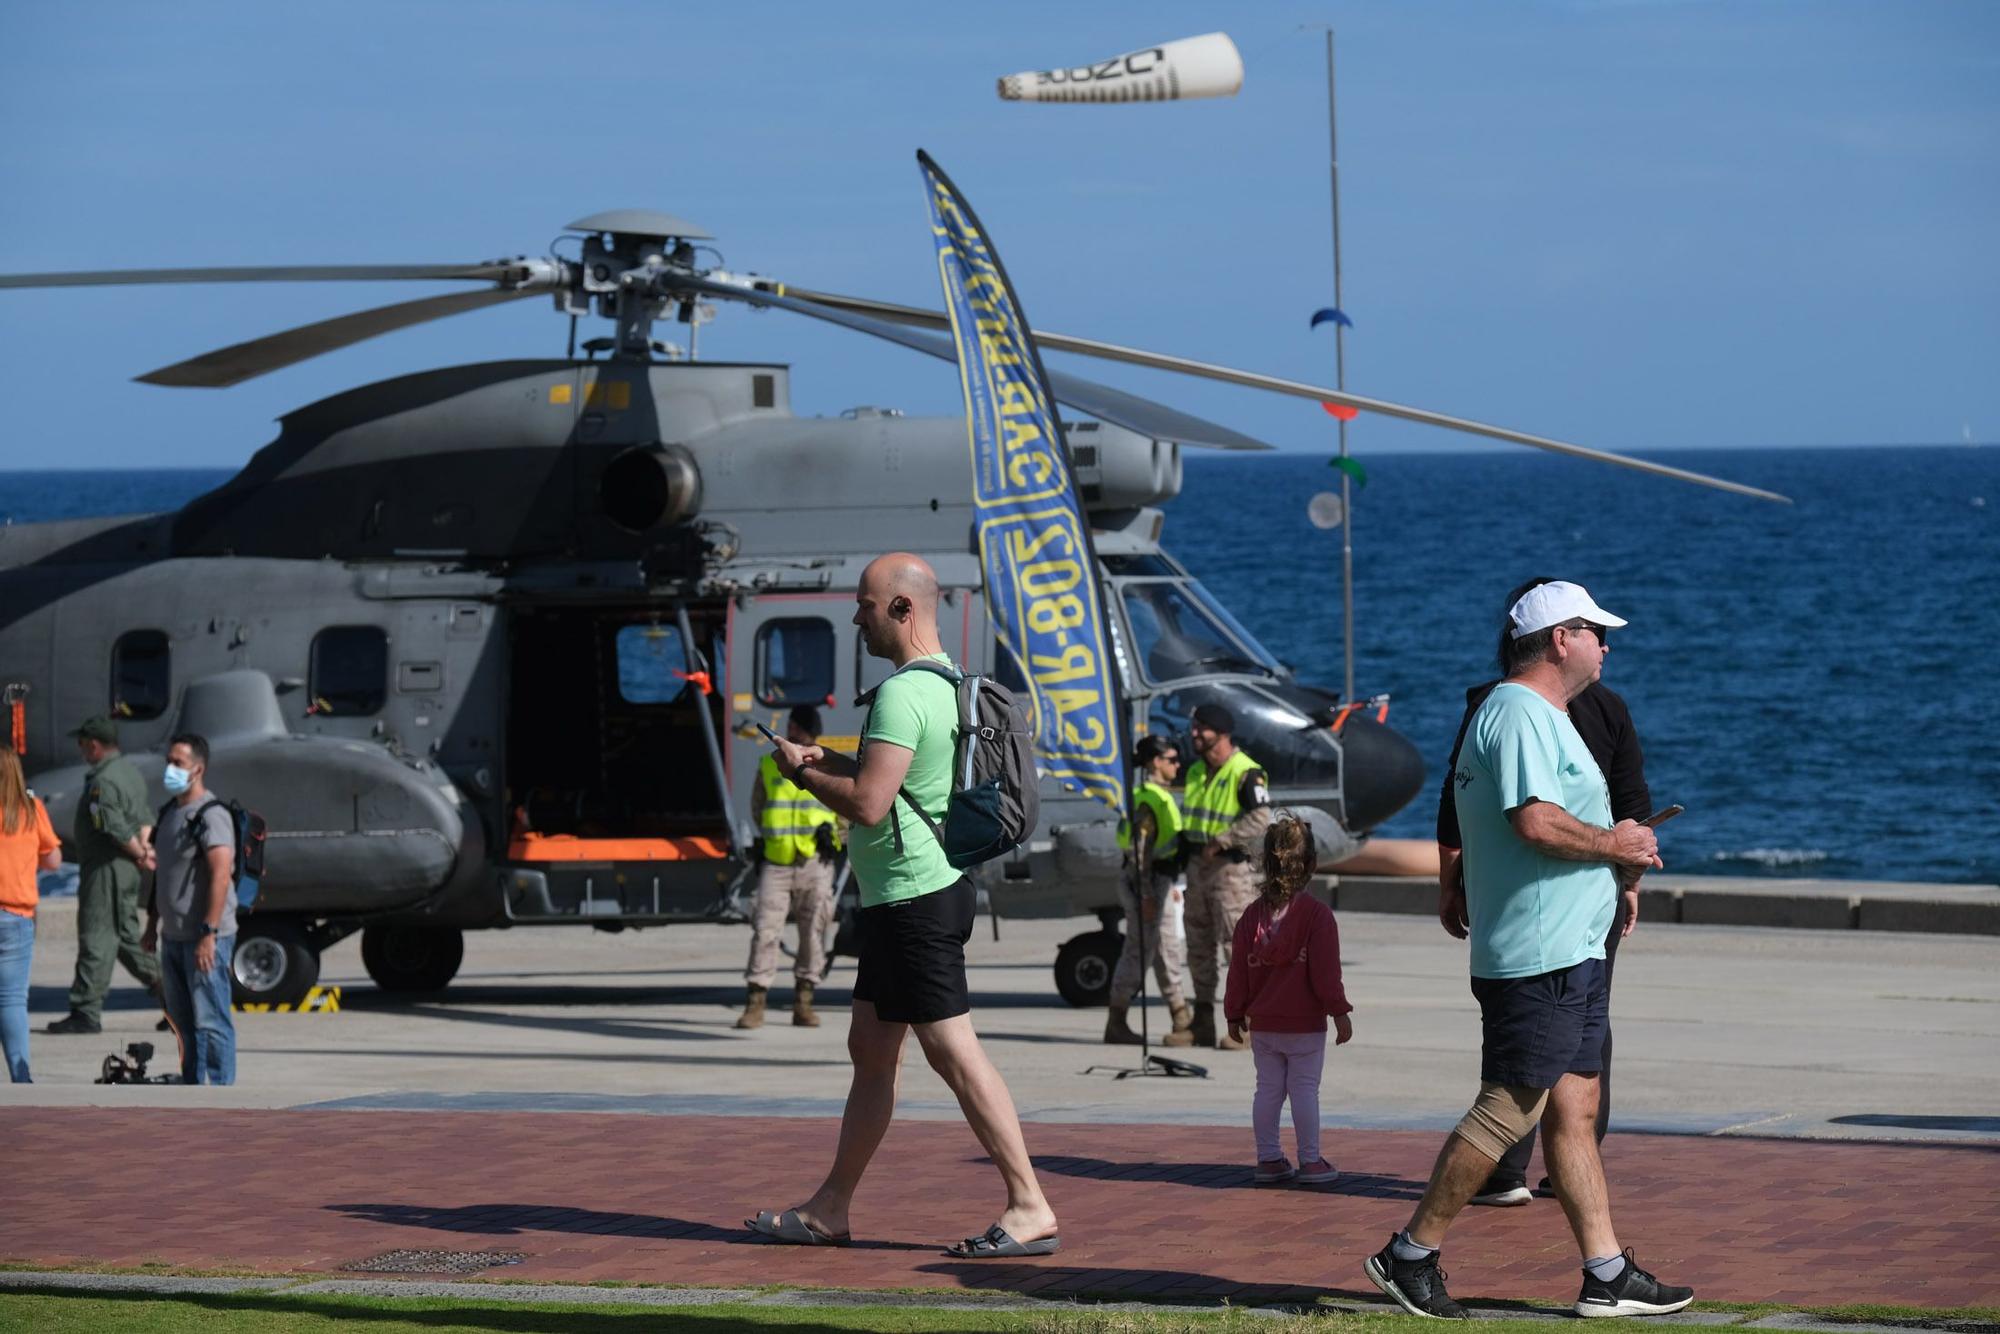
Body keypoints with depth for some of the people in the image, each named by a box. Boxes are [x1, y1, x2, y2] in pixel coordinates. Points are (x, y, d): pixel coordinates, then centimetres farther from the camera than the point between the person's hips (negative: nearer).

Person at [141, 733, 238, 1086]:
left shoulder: (211, 815, -15)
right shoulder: (170, 812, 14)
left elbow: (221, 875, -22)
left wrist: (208, 934, -27)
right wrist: (152, 921, 20)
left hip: (205, 938, -9)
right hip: (173, 935, 9)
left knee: (210, 1020, -9)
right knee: (182, 1018, 14)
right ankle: (192, 1087, 21)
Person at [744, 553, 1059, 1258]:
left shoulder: (903, 694, -19)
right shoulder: (945, 683, 14)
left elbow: (868, 803, -25)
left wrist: (802, 774, -9)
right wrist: (826, 761, 17)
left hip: (914, 900, -11)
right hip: (916, 891, 11)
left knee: (953, 1051, -9)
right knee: (870, 1048, 14)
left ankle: (1030, 1210, -9)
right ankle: (830, 1209, 20)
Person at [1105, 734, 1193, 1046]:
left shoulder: (1162, 795, 15)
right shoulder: (1147, 799, -16)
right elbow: (1140, 848, -21)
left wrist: (1169, 886, 25)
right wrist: (1146, 894, -24)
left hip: (1160, 880, 10)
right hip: (1144, 881, -10)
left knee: (1171, 950, 12)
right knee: (1139, 951, -5)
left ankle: (1183, 1022, 17)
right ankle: (1116, 1024, 2)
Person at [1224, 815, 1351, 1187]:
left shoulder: (1254, 915, 4)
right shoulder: (1317, 914, -10)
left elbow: (1239, 969, 7)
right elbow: (1326, 971, -13)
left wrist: (1235, 1015, 15)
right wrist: (1340, 1013, -7)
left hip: (1262, 1025, 4)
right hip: (1305, 1024, -4)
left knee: (1268, 1089, 10)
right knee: (1305, 1089, 0)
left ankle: (1268, 1158, 12)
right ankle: (1310, 1160, 2)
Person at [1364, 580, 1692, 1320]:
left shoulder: (1539, 717, 21)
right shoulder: (1521, 715, -14)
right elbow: (1536, 821, -25)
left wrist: (1616, 847, 12)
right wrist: (1613, 845, -11)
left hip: (1570, 953, 11)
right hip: (1537, 957, -11)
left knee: (1574, 1112, 9)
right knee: (1508, 1112, -8)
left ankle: (1607, 1274, 10)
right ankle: (1411, 1254, 0)